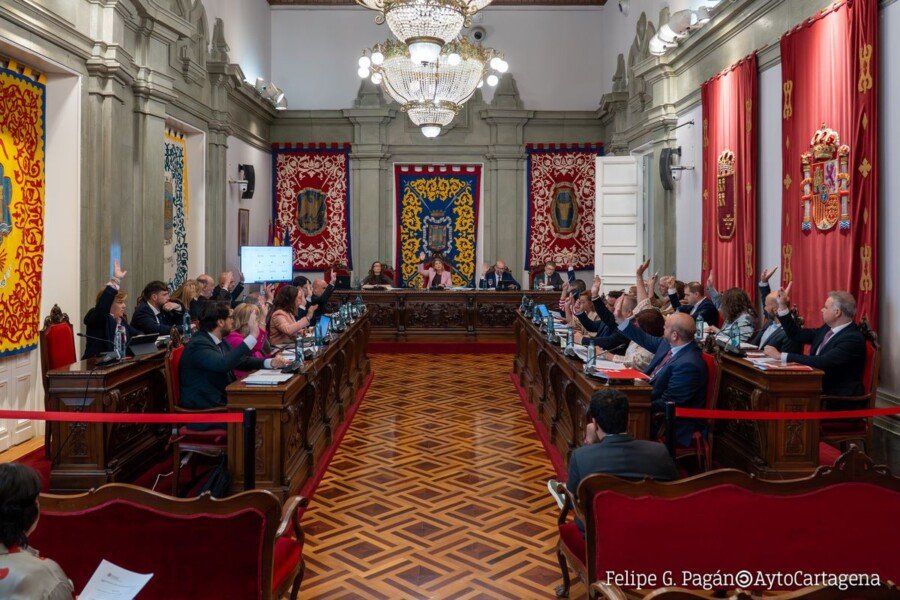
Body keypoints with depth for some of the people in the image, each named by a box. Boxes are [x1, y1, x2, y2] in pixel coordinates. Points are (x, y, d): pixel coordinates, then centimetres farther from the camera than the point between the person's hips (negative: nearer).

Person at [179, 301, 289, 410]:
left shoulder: (220, 341, 9)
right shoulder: (198, 344, -19)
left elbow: (242, 360, 12)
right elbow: (223, 364, -35)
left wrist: (270, 362, -5)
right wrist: (252, 336, -32)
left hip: (222, 397, 8)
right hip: (204, 407, -8)